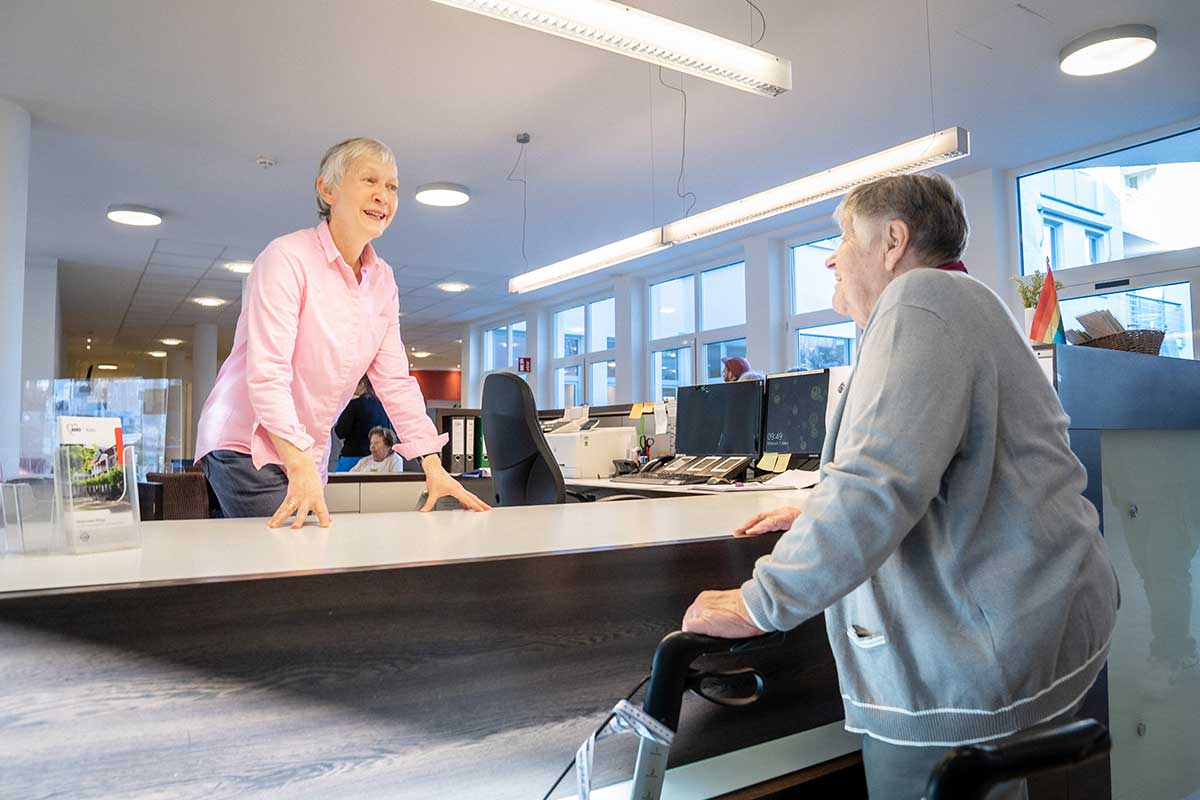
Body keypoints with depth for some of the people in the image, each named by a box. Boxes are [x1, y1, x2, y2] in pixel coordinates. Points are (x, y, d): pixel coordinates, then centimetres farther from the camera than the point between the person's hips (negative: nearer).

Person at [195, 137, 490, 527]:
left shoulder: (382, 280, 4)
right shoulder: (286, 258, -15)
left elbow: (395, 380, 2)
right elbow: (267, 373, -24)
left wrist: (433, 467, -6)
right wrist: (300, 466, -34)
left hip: (308, 455, 7)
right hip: (245, 447, -6)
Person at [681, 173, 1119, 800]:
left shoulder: (920, 299, -18)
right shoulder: (961, 303, 19)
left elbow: (879, 480, -30)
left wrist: (758, 606, -24)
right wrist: (820, 513, 22)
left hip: (977, 672, -11)